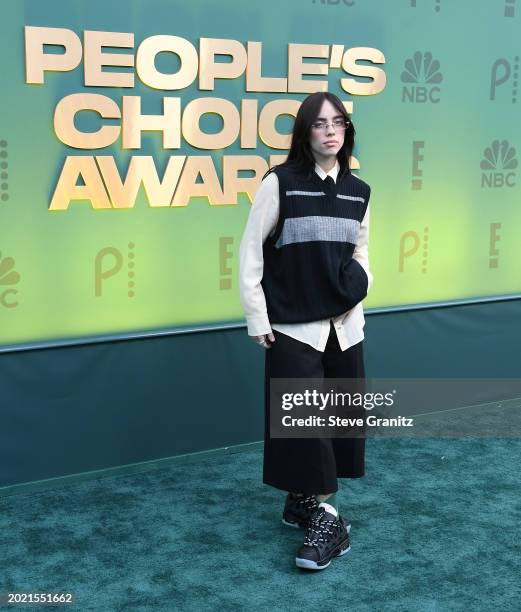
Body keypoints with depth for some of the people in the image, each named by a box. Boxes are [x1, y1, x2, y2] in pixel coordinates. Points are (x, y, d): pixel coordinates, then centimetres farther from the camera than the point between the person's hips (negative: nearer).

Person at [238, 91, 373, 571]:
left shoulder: (359, 191, 5)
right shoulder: (280, 182, -9)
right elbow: (250, 252, -6)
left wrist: (361, 283, 0)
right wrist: (257, 319, -8)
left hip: (344, 325, 5)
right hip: (294, 327, -5)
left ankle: (303, 502, 27)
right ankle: (326, 516, 7)